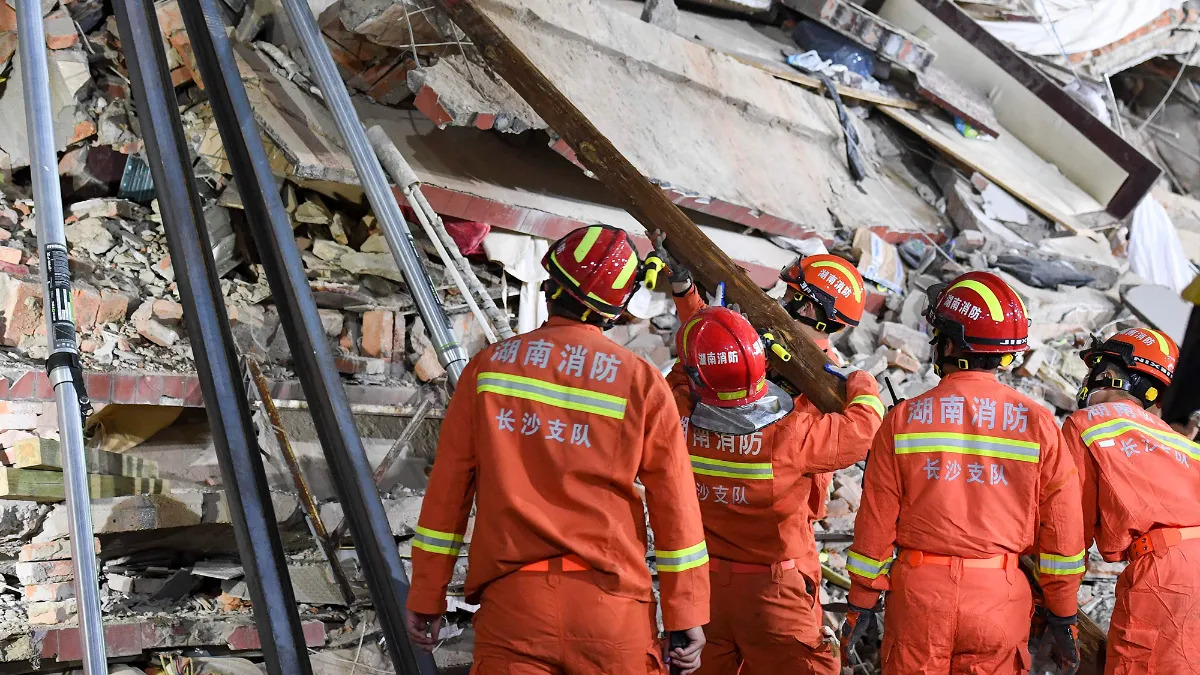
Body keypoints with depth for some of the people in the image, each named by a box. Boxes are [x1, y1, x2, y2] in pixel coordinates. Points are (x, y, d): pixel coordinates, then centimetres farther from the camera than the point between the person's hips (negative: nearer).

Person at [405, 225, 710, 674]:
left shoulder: (489, 366, 3)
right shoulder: (642, 383, -1)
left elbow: (447, 491, 5)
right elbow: (676, 508, -1)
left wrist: (426, 599, 12)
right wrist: (687, 619, 5)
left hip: (512, 604, 1)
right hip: (612, 604, 0)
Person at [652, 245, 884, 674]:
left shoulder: (679, 421, -18)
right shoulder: (792, 434, -27)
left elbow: (685, 367, 4)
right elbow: (861, 428, -9)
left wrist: (681, 286, 13)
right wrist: (862, 382, 13)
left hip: (701, 580, 3)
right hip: (774, 590, -3)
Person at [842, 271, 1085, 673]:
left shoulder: (904, 419, -5)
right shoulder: (1038, 424, -4)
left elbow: (876, 523, -2)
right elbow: (1061, 530, 0)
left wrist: (861, 603, 9)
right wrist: (1063, 617, 10)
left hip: (919, 595, 0)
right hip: (998, 599, 1)